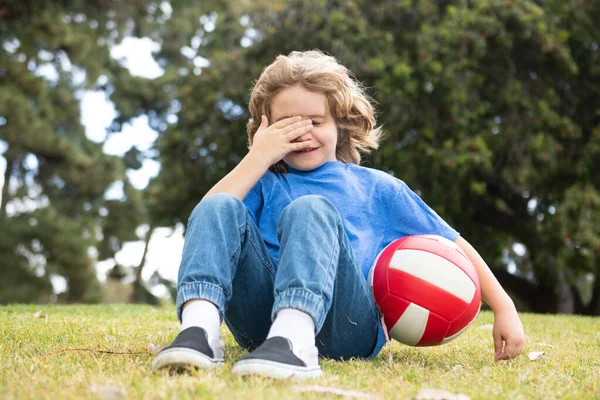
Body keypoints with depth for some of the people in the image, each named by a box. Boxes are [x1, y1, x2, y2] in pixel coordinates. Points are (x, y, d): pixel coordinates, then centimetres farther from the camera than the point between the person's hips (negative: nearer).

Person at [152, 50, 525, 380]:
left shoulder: (376, 188, 22)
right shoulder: (266, 184, 22)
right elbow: (209, 217, 1)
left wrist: (504, 309, 13)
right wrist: (259, 157, 0)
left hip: (347, 326, -1)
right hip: (260, 319, 2)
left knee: (310, 209, -26)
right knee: (220, 208, -17)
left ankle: (294, 341, -52)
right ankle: (199, 329, -44)